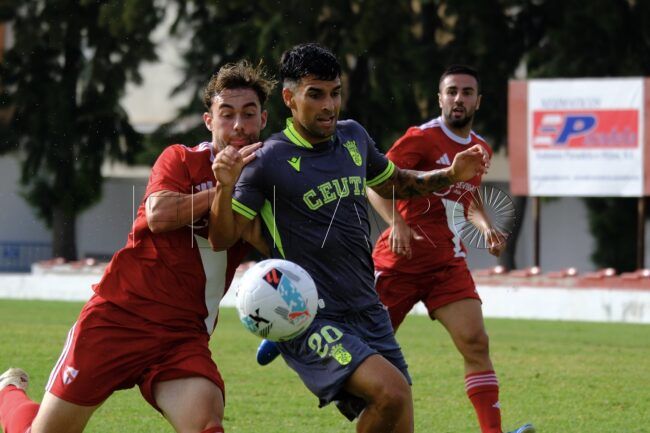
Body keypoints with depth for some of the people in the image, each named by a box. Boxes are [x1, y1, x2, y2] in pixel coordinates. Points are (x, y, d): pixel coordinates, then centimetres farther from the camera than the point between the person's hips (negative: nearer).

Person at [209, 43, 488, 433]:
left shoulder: (353, 137, 9)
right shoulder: (270, 160, -9)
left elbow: (393, 183, 29)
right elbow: (222, 237, -12)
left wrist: (450, 176, 13)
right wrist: (226, 187, -31)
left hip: (367, 310, 7)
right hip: (311, 319, -7)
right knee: (392, 392, -26)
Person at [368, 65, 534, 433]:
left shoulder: (481, 148, 13)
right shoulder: (422, 138, -7)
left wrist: (486, 225, 10)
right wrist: (397, 223, -27)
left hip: (448, 262, 4)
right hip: (402, 258, -4)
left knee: (476, 342, -12)